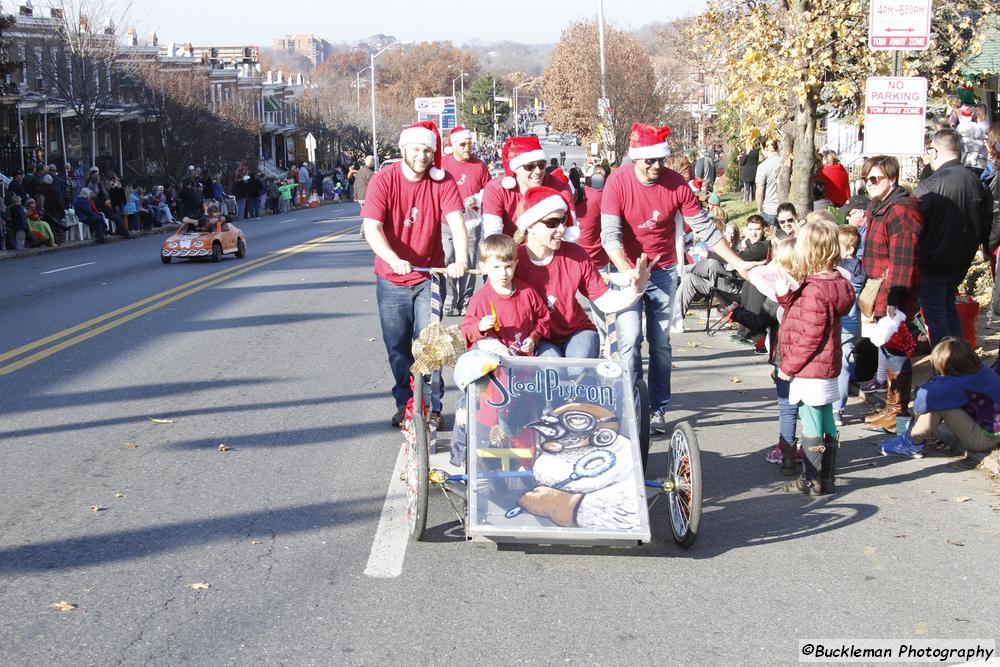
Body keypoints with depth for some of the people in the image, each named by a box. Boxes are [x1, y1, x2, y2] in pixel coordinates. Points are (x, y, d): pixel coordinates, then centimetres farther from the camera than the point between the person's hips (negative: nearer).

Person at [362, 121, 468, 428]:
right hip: (391, 280, 1)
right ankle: (405, 404, 28)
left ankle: (432, 407, 8)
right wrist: (394, 260, -38)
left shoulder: (443, 182, -9)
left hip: (429, 277, -1)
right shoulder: (383, 181, -12)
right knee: (398, 347, 11)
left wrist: (461, 258, -41)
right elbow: (371, 229, -20)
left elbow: (456, 222, -22)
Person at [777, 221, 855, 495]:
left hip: (810, 369, -10)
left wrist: (789, 366, -14)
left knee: (811, 425, -1)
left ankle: (812, 480, 7)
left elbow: (810, 336, -22)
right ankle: (827, 478, 21)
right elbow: (799, 311, 16)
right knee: (826, 423, 14)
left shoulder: (814, 290, -21)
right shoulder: (830, 282, 10)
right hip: (826, 367, 10)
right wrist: (784, 294, -1)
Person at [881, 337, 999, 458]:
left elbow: (925, 397, -33)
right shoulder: (977, 368, -5)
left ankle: (912, 442, -7)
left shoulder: (963, 384, -33)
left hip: (986, 438, -9)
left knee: (937, 402, -22)